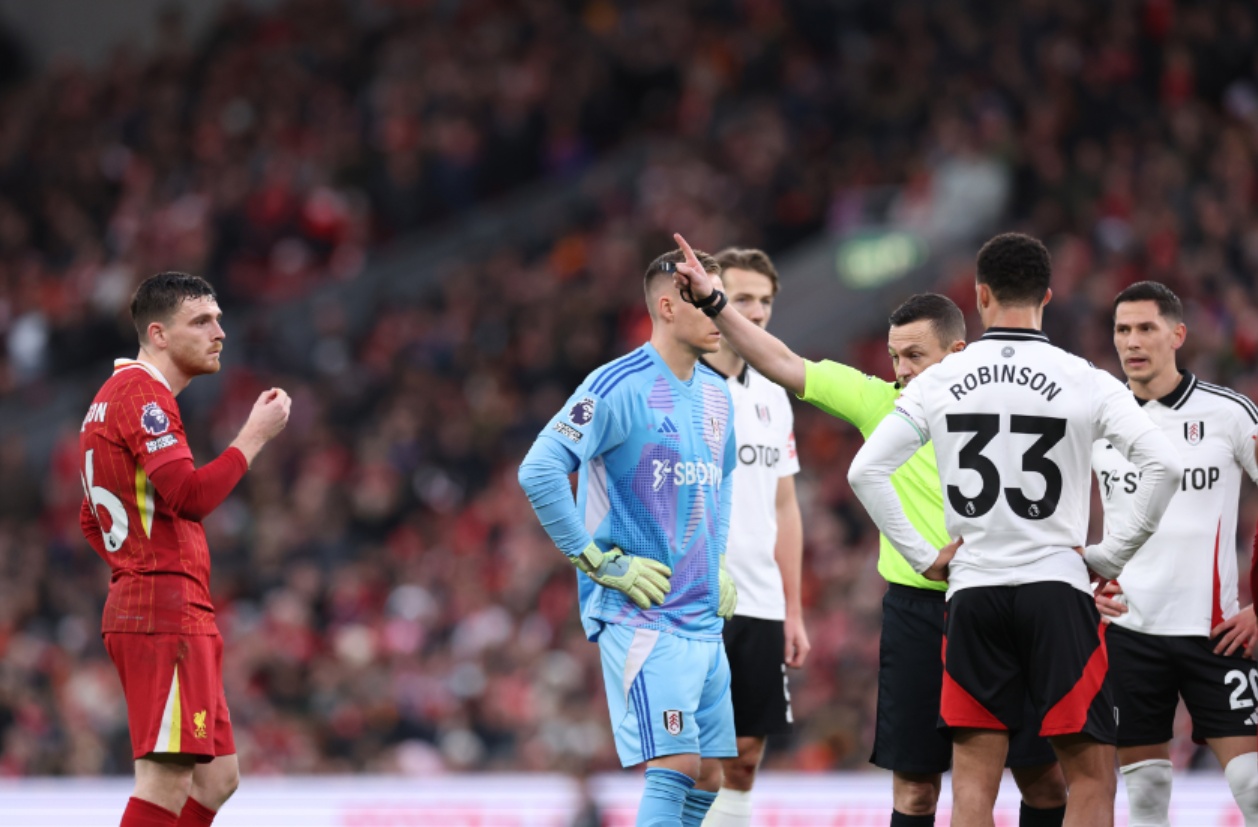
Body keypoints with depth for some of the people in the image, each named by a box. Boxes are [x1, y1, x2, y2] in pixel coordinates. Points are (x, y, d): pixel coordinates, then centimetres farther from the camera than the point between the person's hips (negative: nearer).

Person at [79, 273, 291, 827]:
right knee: (166, 780, -14)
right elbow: (189, 495, -23)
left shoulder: (116, 395, 22)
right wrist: (255, 435, -13)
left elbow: (92, 522, 28)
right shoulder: (142, 394, -11)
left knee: (217, 778, 12)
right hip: (167, 614, -11)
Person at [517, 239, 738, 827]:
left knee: (707, 775, 7)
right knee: (675, 765, -17)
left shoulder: (717, 395, 12)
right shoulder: (619, 387, -13)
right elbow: (538, 471, -19)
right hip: (641, 616, -8)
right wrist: (599, 562, -17)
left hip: (704, 617, 8)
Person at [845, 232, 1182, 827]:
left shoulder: (938, 382, 4)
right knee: (1091, 778, 0)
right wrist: (1110, 556, -2)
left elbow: (866, 471, 0)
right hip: (1056, 587, -2)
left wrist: (923, 556, 6)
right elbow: (1162, 466, -11)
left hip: (972, 591, 2)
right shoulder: (1085, 381, -2)